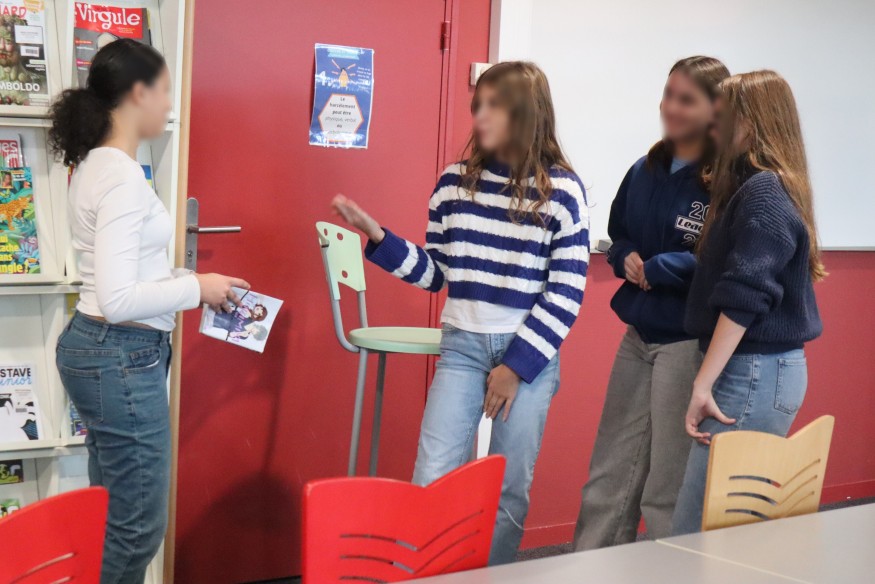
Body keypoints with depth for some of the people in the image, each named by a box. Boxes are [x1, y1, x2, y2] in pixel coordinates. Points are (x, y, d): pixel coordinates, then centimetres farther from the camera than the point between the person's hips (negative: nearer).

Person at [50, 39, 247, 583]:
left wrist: (186, 281, 11)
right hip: (123, 359, -10)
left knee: (113, 513, 19)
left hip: (95, 349, 10)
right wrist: (198, 288, -14)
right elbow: (117, 299, -26)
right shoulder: (123, 176, -21)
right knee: (139, 524, 0)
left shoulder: (96, 164, 10)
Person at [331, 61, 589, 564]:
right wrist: (377, 237, -4)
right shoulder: (456, 182, 4)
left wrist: (518, 364, -9)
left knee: (510, 490, 4)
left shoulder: (562, 190, -5)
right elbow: (435, 273, 9)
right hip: (463, 346, 2)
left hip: (531, 353, -2)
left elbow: (567, 293, -6)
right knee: (432, 480, -4)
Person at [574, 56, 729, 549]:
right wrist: (627, 259, -1)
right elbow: (617, 237, 20)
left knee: (668, 491, 3)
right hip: (639, 337, 7)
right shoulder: (645, 172, 9)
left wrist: (657, 268, -17)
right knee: (609, 479, 15)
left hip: (689, 344, -7)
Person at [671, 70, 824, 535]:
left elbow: (743, 299, -20)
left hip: (755, 373, -10)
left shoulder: (763, 192, -13)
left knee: (696, 531, -11)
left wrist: (703, 383, -19)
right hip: (763, 369, 10)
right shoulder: (763, 187, 16)